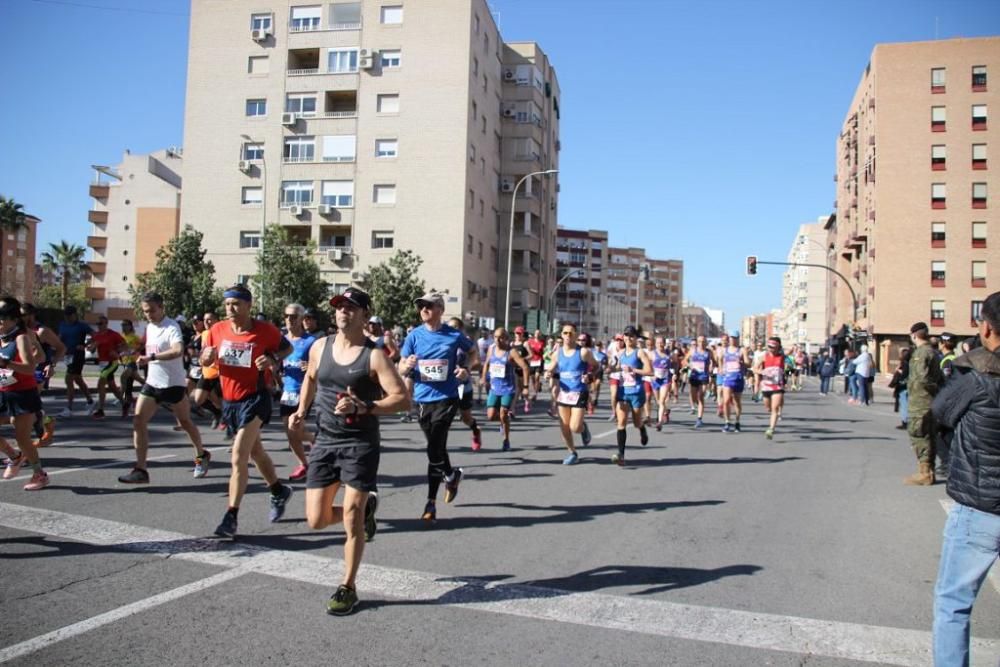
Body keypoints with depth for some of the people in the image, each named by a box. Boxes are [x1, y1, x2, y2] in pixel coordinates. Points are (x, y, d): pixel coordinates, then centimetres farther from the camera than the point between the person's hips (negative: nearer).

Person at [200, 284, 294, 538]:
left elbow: (287, 348, 3)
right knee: (255, 452, 22)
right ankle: (279, 491, 43)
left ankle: (231, 517, -8)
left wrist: (272, 359, -17)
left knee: (238, 457, -14)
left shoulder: (265, 330, -13)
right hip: (229, 400, 6)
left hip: (255, 398, -6)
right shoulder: (217, 330, -1)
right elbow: (204, 360, 9)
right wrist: (207, 356, -14)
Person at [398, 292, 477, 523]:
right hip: (423, 398, 4)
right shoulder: (414, 336, 2)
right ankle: (452, 475, 39)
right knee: (436, 448, 15)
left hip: (445, 398, -4)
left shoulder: (454, 336, -3)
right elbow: (401, 369, 3)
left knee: (434, 449, -11)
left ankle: (431, 502, 6)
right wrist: (407, 366, -20)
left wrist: (466, 369, -3)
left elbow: (473, 352, 15)